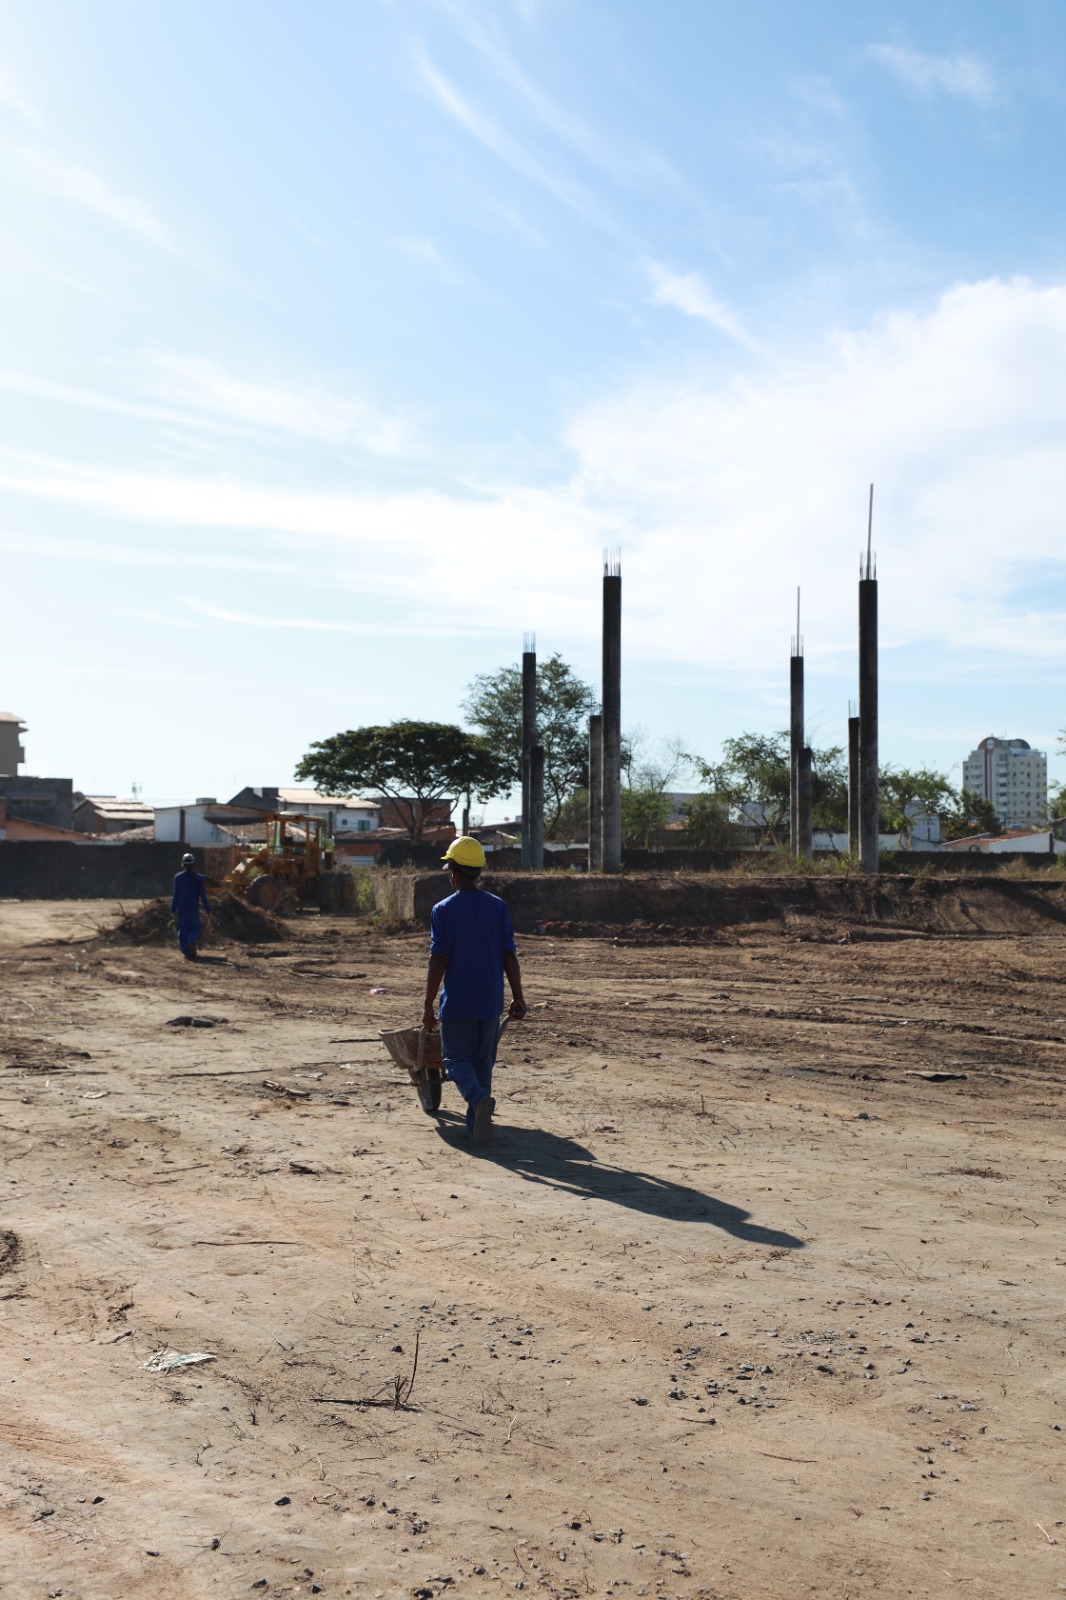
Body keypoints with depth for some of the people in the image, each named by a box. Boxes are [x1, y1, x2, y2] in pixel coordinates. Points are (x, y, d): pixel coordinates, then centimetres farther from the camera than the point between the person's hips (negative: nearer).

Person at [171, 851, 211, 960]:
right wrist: (207, 909, 4)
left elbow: (176, 894, -2)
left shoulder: (178, 877, -3)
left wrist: (173, 909, 6)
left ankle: (187, 952, 4)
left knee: (183, 930, 8)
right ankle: (191, 940, -17)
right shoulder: (199, 878, -4)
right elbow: (203, 895, -3)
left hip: (181, 907, 1)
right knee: (195, 927, 14)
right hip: (194, 907, -1)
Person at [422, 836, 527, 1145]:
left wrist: (428, 1006, -6)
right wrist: (518, 997, 9)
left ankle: (479, 1098, -22)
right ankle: (476, 1124, 17)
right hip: (490, 1002, 3)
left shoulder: (443, 910, -8)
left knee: (458, 1059, 6)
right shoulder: (497, 907, 1)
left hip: (456, 1003, -3)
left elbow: (438, 961, -11)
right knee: (484, 1061, 15)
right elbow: (510, 958, 1)